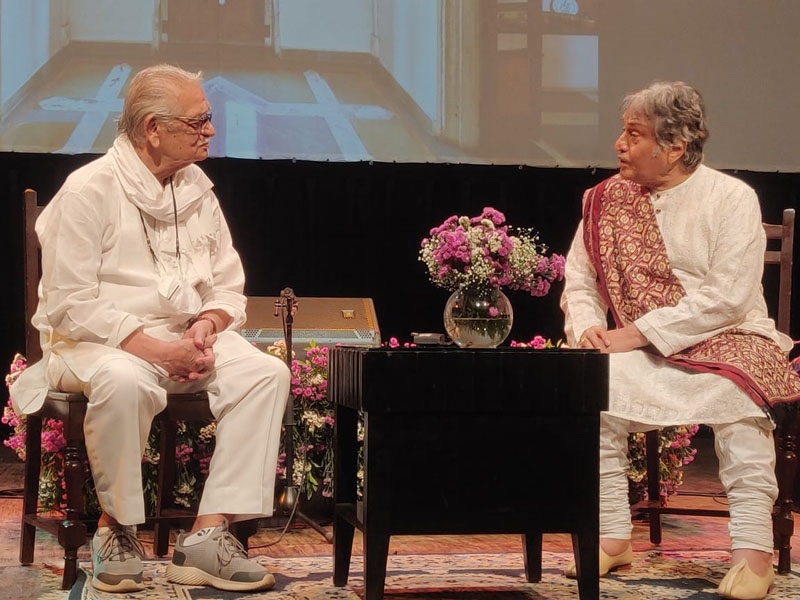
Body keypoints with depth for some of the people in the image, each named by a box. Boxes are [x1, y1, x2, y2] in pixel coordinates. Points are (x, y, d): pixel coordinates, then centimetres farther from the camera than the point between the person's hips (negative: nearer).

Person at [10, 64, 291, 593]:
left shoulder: (198, 190, 11)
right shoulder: (89, 189, -10)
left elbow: (229, 289, 15)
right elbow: (70, 305, -15)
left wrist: (207, 326, -9)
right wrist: (155, 348, -22)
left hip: (185, 337, 6)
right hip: (97, 343, -6)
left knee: (267, 374, -20)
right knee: (125, 382, -40)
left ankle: (208, 535, -25)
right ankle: (117, 526, -17)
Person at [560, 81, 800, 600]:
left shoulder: (731, 198, -7)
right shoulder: (607, 199, 7)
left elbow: (727, 298, -16)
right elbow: (580, 281, 11)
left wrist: (637, 333, -21)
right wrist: (587, 327, -13)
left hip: (723, 340, -4)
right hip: (642, 352, 4)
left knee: (736, 388, -35)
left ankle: (753, 549, -33)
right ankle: (613, 537, -17)